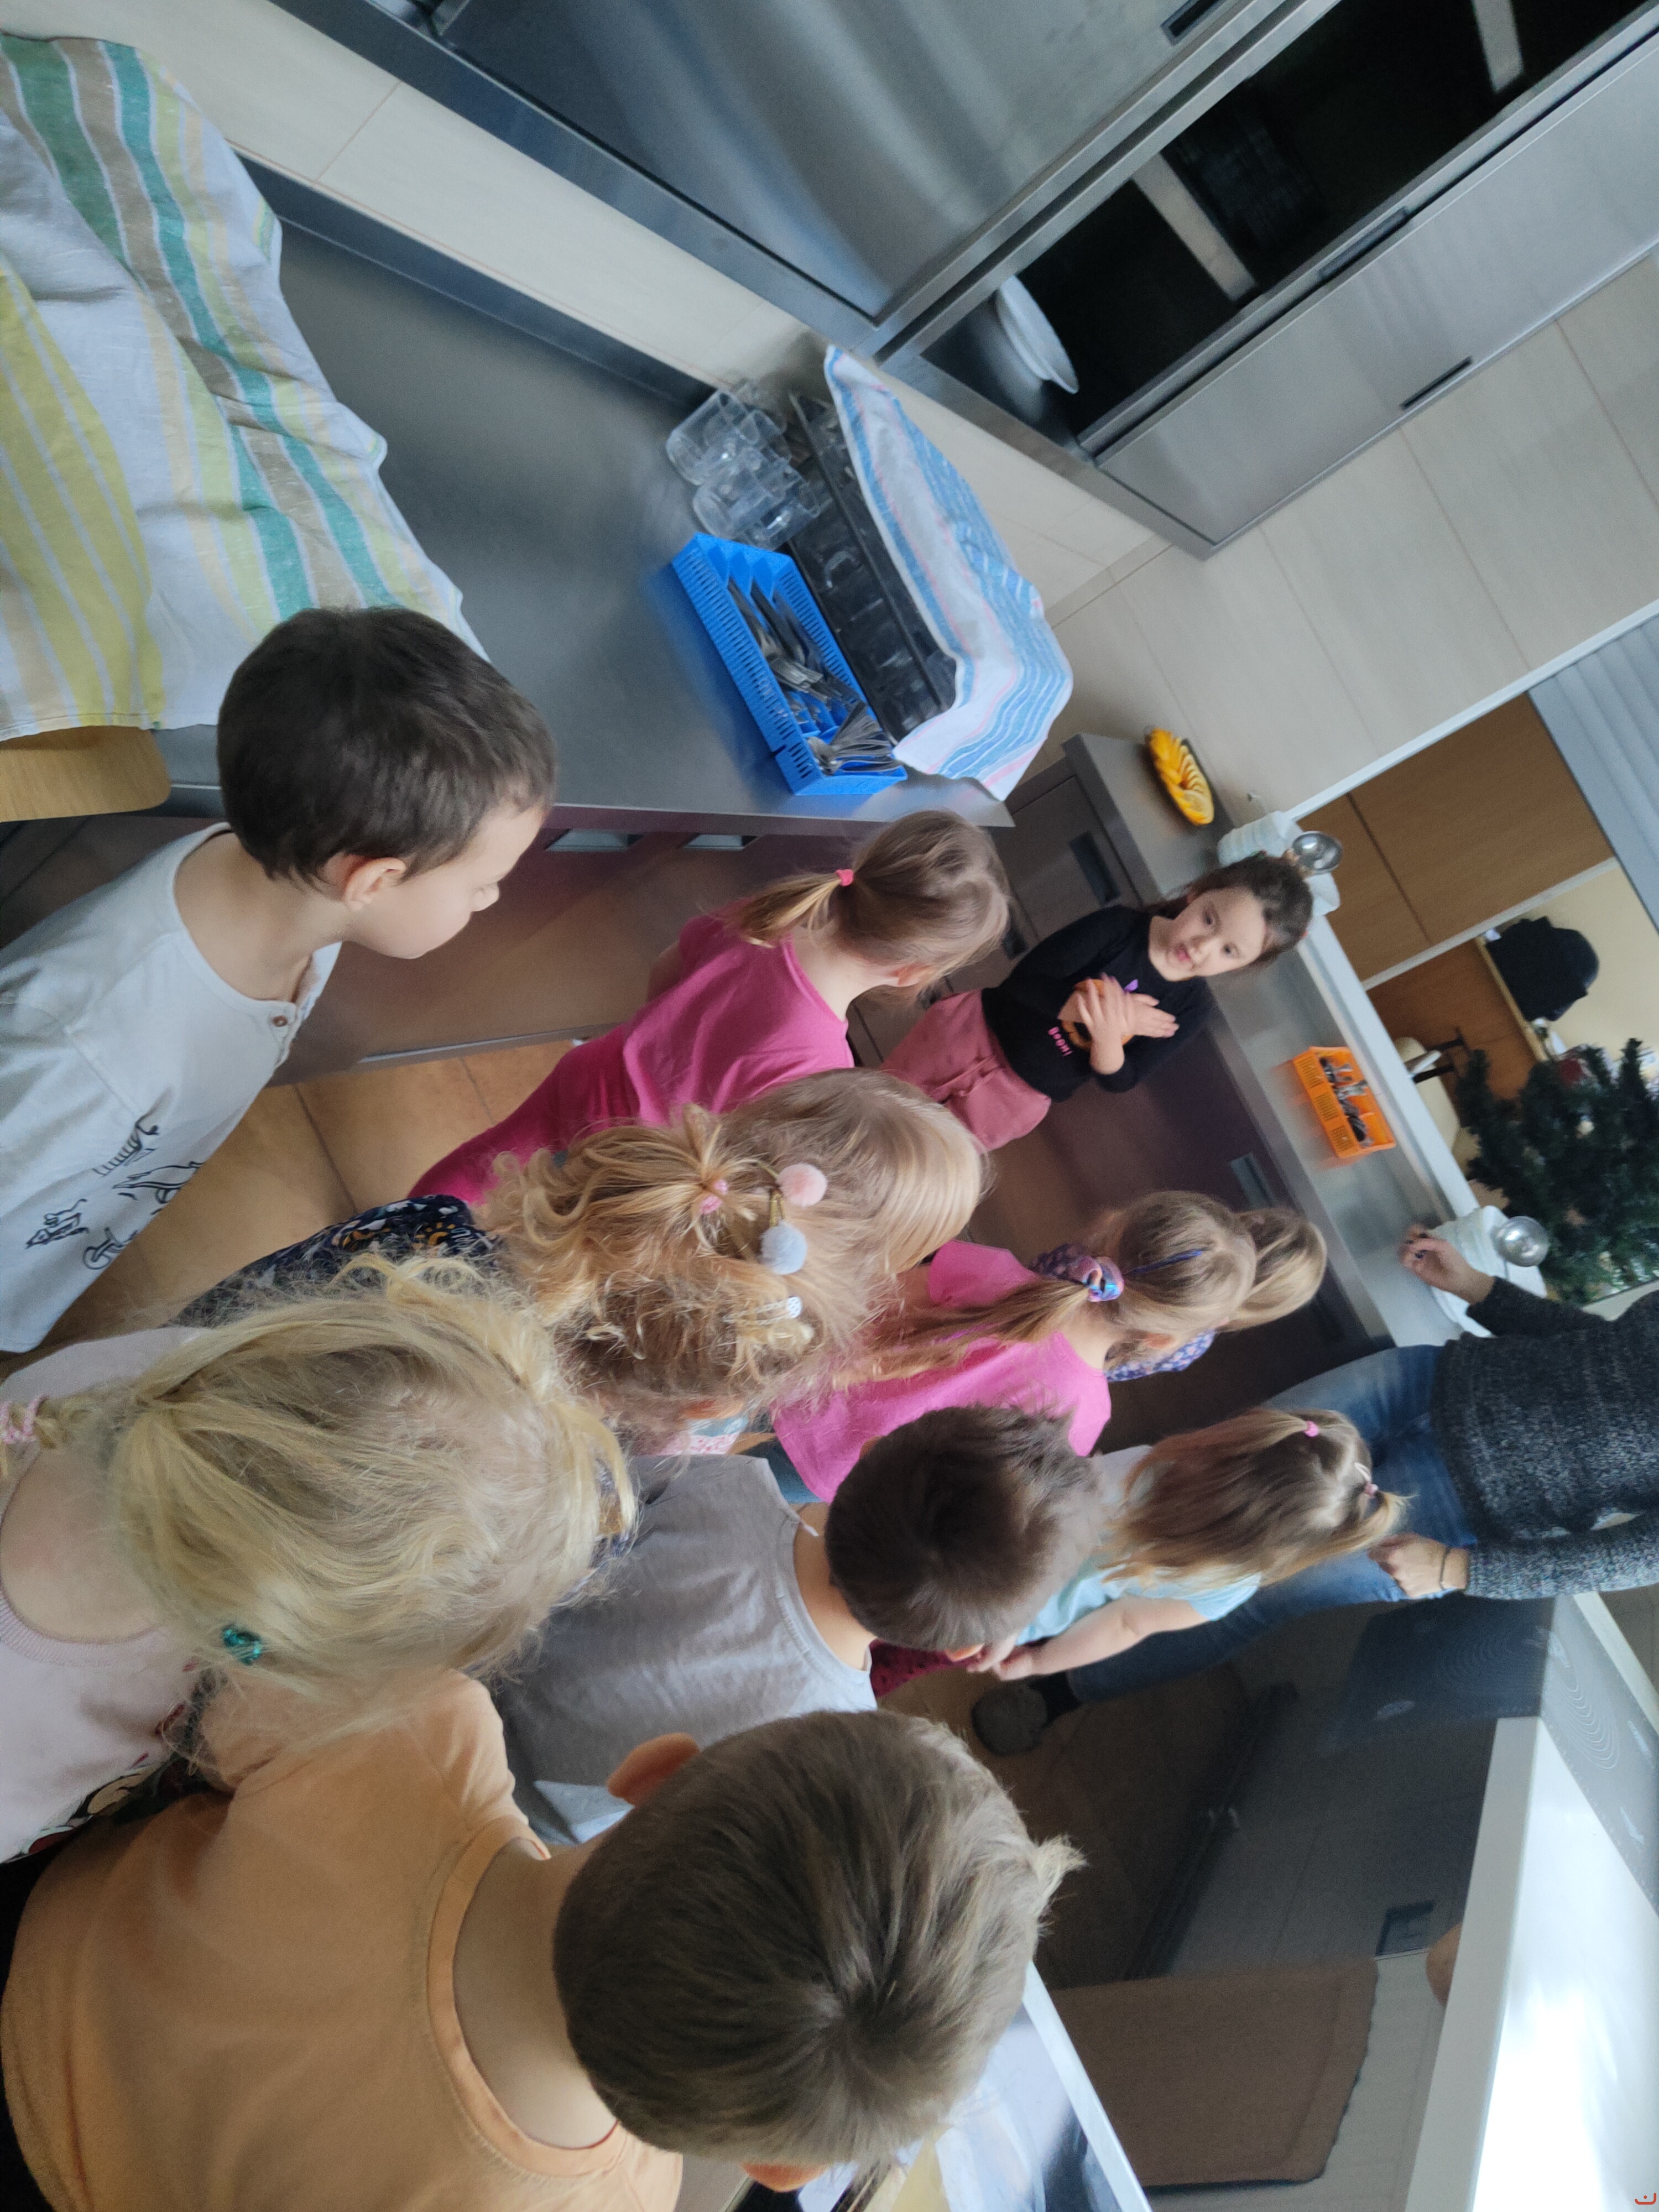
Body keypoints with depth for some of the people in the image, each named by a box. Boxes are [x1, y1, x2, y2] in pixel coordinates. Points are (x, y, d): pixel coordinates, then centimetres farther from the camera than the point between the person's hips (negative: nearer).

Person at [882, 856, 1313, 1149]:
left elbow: (1118, 1080, -12)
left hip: (1019, 1097, 1)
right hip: (979, 1027, -1)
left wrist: (1107, 1038, -34)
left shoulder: (1188, 1009, -13)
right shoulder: (1119, 926, -18)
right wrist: (1091, 1009, -33)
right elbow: (1023, 980, -20)